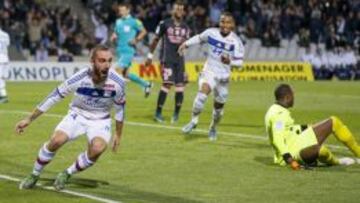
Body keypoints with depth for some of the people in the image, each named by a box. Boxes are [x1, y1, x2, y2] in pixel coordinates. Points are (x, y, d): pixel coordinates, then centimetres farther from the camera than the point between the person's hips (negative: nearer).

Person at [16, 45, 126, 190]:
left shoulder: (118, 82, -22)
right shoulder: (79, 79, -25)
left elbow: (120, 108, -2)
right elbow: (54, 97, -14)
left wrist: (118, 134, 8)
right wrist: (29, 119, -10)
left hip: (100, 120, 0)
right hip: (77, 115, 0)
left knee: (97, 148, -30)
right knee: (56, 140, -26)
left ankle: (67, 174, -2)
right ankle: (34, 175, 1)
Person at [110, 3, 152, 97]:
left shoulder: (134, 21, -6)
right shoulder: (118, 22, 12)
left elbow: (143, 31, 1)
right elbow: (115, 33, 22)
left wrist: (136, 40, -12)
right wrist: (113, 37, 0)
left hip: (128, 51, -7)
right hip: (120, 50, 7)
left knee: (119, 71, -16)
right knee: (125, 74, 11)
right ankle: (146, 84, 27)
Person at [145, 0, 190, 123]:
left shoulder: (185, 27, 12)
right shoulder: (165, 24, -1)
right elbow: (156, 40, 6)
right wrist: (150, 56, 7)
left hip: (179, 58, 5)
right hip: (167, 57, -5)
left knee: (180, 85, -2)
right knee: (167, 83, -15)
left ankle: (176, 113, 10)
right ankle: (158, 113, -7)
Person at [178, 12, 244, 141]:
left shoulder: (236, 41, -13)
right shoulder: (211, 33, -8)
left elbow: (239, 62, -9)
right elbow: (199, 38, 14)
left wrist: (230, 61, -29)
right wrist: (186, 44, 5)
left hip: (224, 76, 1)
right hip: (209, 71, 0)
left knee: (219, 105, 10)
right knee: (203, 91, -30)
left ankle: (213, 128, 37)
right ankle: (194, 120, -19)